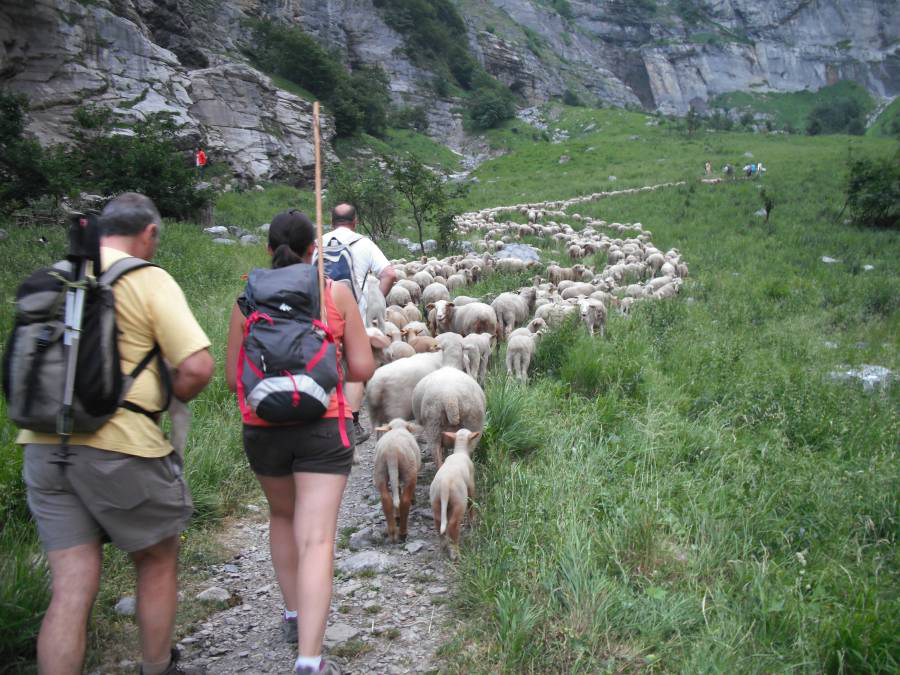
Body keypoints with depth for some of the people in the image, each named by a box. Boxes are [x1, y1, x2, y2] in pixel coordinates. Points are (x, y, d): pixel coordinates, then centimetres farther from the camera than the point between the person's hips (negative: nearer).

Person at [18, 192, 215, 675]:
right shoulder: (149, 279, -6)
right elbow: (197, 367, -15)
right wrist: (167, 399, 4)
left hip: (43, 444, 5)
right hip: (119, 446, -5)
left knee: (71, 587, 8)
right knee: (157, 563, 17)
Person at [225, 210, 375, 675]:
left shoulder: (247, 300, 0)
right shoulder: (337, 294, -3)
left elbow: (233, 378, 2)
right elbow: (362, 369, -4)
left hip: (262, 428, 3)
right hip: (322, 428, -2)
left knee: (283, 516, 28)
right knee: (317, 541, -4)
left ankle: (293, 615, 36)